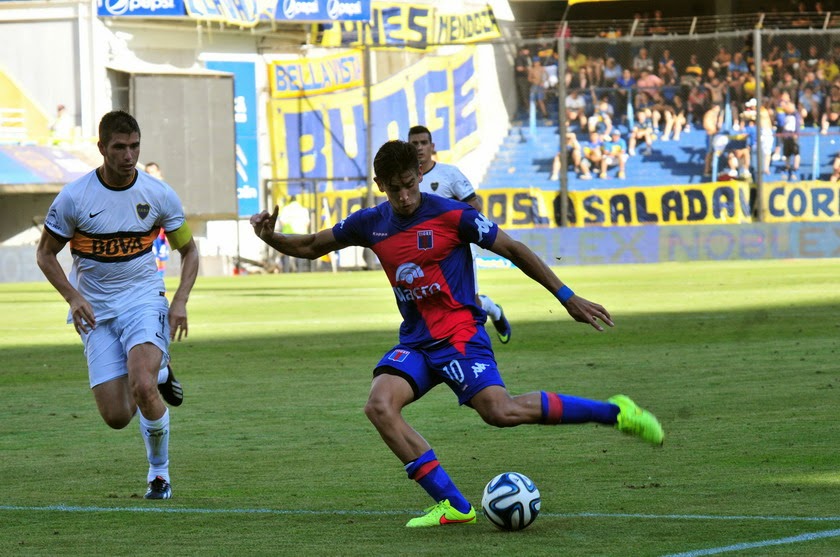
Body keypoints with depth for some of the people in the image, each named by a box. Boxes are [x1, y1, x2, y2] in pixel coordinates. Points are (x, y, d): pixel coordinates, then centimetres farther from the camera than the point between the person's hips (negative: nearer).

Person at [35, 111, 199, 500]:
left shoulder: (159, 195, -5)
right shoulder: (74, 197, -10)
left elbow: (188, 251, 8)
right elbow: (45, 253, 1)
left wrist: (180, 301, -7)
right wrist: (74, 296, -15)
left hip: (143, 299, -1)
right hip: (96, 310, 1)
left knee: (142, 387, -27)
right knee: (116, 417, -5)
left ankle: (159, 471, -1)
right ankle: (158, 374, 31)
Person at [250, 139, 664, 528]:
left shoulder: (451, 216, -10)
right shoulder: (371, 224, 5)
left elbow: (513, 250, -2)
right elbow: (311, 246, 19)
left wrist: (568, 298, -1)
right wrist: (271, 237, -1)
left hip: (459, 334, -5)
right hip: (415, 342, 5)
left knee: (500, 411, -26)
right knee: (379, 406, -22)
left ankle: (613, 412, -9)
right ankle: (453, 506, -17)